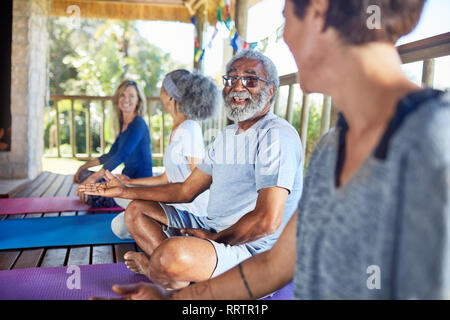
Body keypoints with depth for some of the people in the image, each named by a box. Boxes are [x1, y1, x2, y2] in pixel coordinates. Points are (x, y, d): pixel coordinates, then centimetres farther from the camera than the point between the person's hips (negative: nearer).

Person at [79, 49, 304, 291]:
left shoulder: (276, 135, -16)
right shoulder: (226, 136, 16)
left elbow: (267, 221, -25)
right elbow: (186, 191, 17)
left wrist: (215, 238, -11)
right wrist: (125, 191, 16)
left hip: (253, 250, -10)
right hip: (214, 231, 10)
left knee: (170, 254, -36)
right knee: (136, 210, 13)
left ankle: (150, 267, 0)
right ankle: (178, 275, -8)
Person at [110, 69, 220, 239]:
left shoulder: (190, 129, -17)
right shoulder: (176, 130, 12)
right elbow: (167, 178, 15)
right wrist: (130, 182, 21)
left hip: (191, 207, -10)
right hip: (176, 199, 10)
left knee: (120, 226, -11)